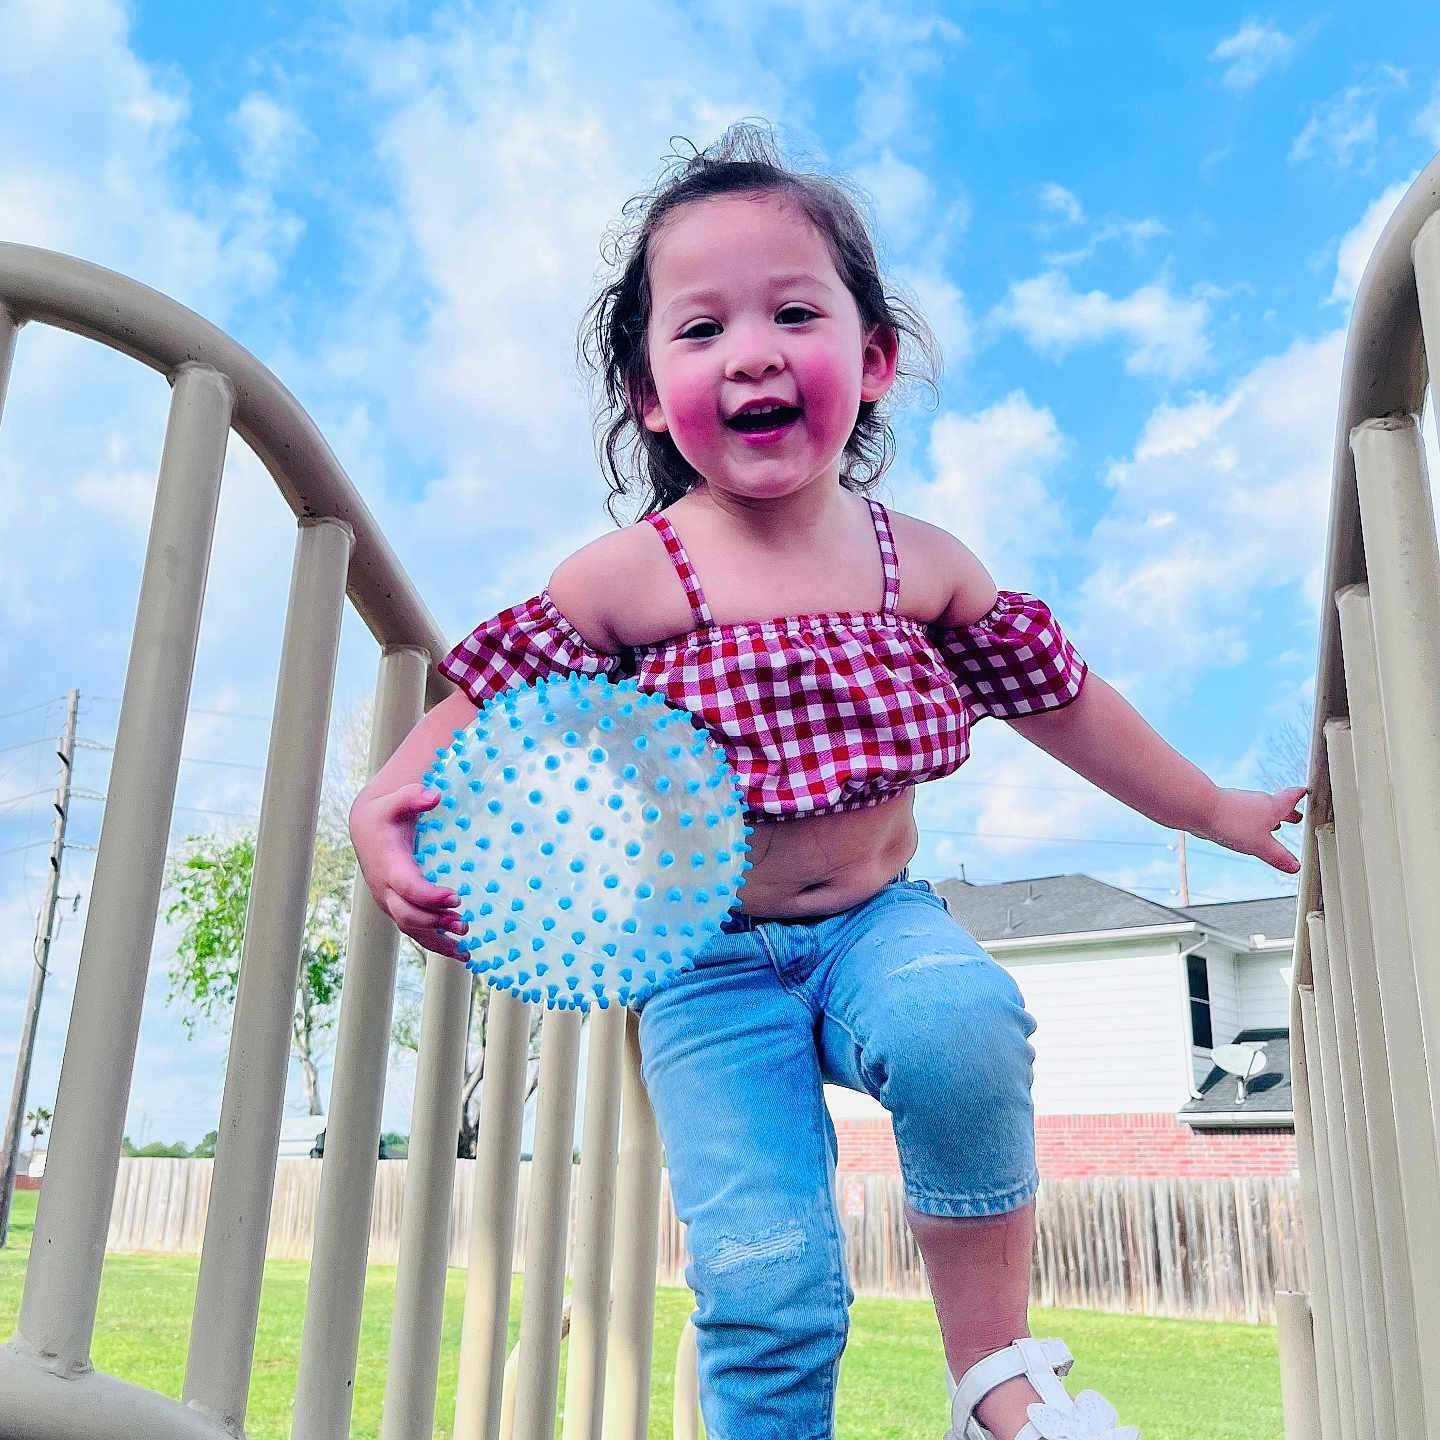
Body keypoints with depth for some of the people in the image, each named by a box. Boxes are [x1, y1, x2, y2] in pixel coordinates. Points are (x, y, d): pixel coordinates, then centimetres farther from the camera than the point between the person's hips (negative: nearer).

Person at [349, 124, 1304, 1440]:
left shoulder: (920, 563, -1)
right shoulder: (628, 576, -11)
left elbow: (1055, 696, 11)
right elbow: (485, 705, -4)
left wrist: (1210, 809, 20)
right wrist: (386, 804, -25)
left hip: (879, 925, 2)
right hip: (709, 964, -1)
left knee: (960, 1026, -31)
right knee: (764, 1281, -10)